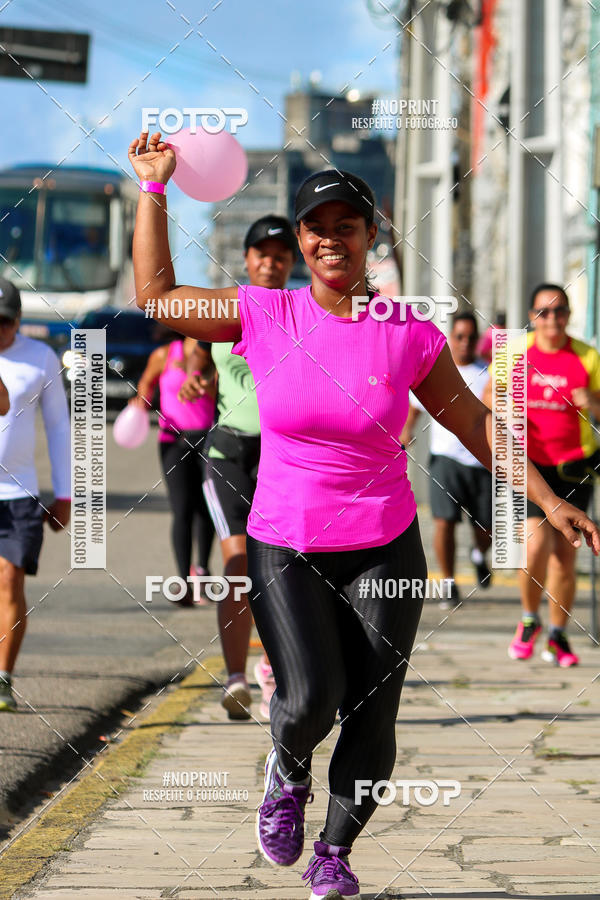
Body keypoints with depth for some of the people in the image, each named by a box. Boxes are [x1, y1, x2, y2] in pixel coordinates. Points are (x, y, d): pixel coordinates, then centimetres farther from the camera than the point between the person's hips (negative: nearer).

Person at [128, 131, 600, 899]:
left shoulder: (410, 335, -4)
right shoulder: (263, 316, -3)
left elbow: (472, 420, 6)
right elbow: (157, 296, 7)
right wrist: (154, 188, 6)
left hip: (383, 548, 1)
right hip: (285, 548, -1)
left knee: (371, 716, 0)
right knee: (310, 700, -19)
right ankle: (287, 775, 17)